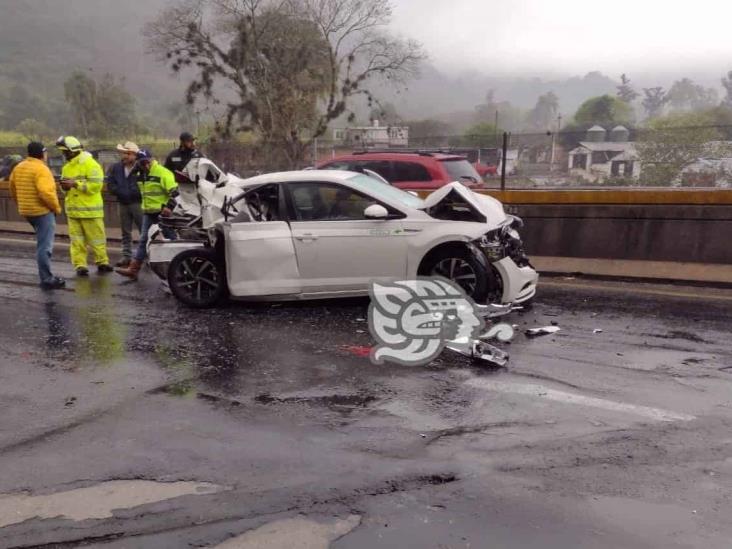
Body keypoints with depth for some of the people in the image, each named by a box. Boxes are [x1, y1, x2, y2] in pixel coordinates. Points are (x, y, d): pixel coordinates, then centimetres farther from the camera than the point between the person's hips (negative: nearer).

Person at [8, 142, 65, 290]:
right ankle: (47, 280, -3)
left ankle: (46, 276, 27)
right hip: (42, 211, -9)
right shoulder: (41, 169, -16)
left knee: (42, 243, 22)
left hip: (26, 211, 9)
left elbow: (13, 190, 17)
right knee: (45, 246, -6)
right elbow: (45, 193, -26)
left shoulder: (18, 168, 10)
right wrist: (57, 207, -13)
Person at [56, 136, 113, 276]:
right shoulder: (66, 167, 14)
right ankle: (80, 265, 9)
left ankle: (102, 263, 15)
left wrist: (75, 184, -21)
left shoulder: (90, 164, -10)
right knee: (76, 240, 5)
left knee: (96, 238, 3)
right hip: (73, 210, 7)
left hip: (90, 210, -6)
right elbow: (67, 187, 23)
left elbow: (96, 185, -18)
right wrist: (65, 186, -1)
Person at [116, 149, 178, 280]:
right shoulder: (140, 175, 13)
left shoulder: (163, 172, -14)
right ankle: (133, 269, 5)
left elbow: (174, 191, -19)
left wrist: (169, 206, -26)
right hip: (148, 212, 8)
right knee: (143, 240, 5)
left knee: (171, 239, 1)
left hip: (163, 212, -8)